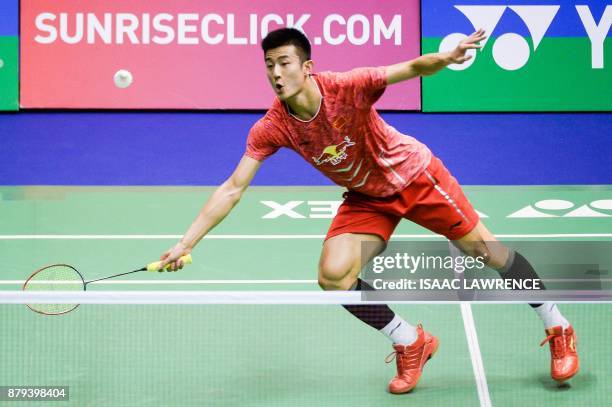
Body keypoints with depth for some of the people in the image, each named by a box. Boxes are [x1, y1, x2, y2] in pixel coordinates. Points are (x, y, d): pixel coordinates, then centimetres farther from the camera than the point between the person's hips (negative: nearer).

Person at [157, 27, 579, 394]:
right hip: (366, 198, 3)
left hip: (414, 173, -3)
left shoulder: (347, 87, -29)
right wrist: (185, 243, -23)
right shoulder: (270, 129, -19)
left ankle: (558, 328, 21)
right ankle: (411, 343, 8)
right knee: (333, 276, -16)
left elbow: (412, 68, -37)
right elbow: (232, 188, -17)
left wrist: (447, 57, -59)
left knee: (483, 249, -1)